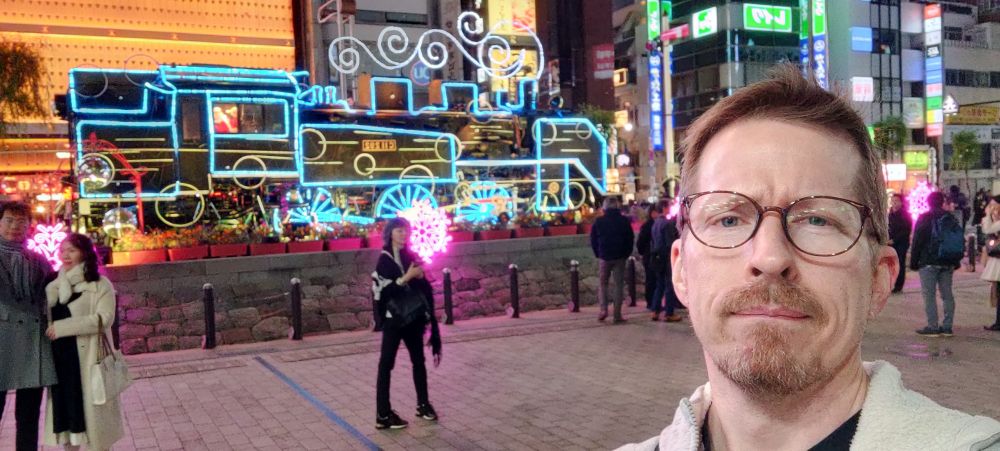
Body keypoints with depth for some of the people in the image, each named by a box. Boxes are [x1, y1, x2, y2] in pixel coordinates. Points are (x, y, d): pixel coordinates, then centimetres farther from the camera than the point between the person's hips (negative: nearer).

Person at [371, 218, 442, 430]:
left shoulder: (411, 256, 10)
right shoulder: (385, 259, -7)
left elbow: (423, 285, 17)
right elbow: (382, 289, -19)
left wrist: (420, 276, -2)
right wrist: (406, 277, -22)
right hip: (393, 318, -6)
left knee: (418, 359, 14)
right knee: (386, 364, -4)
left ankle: (423, 404, 28)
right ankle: (383, 415, -2)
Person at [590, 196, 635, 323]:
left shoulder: (599, 221, 0)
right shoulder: (624, 221, -1)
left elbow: (593, 240, 3)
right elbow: (630, 240, 1)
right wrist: (626, 254, 12)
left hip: (604, 257, 1)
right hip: (619, 258, 0)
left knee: (603, 284, 13)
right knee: (619, 285, 4)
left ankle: (603, 309, -5)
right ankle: (617, 315, 2)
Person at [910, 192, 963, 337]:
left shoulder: (924, 219, -6)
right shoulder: (951, 219, 9)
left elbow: (917, 242, -8)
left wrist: (914, 262, -2)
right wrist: (956, 261, 18)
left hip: (929, 262, -5)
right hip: (948, 263, 5)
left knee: (929, 294, -4)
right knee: (947, 294, 10)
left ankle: (932, 327, -6)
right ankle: (947, 326, 11)